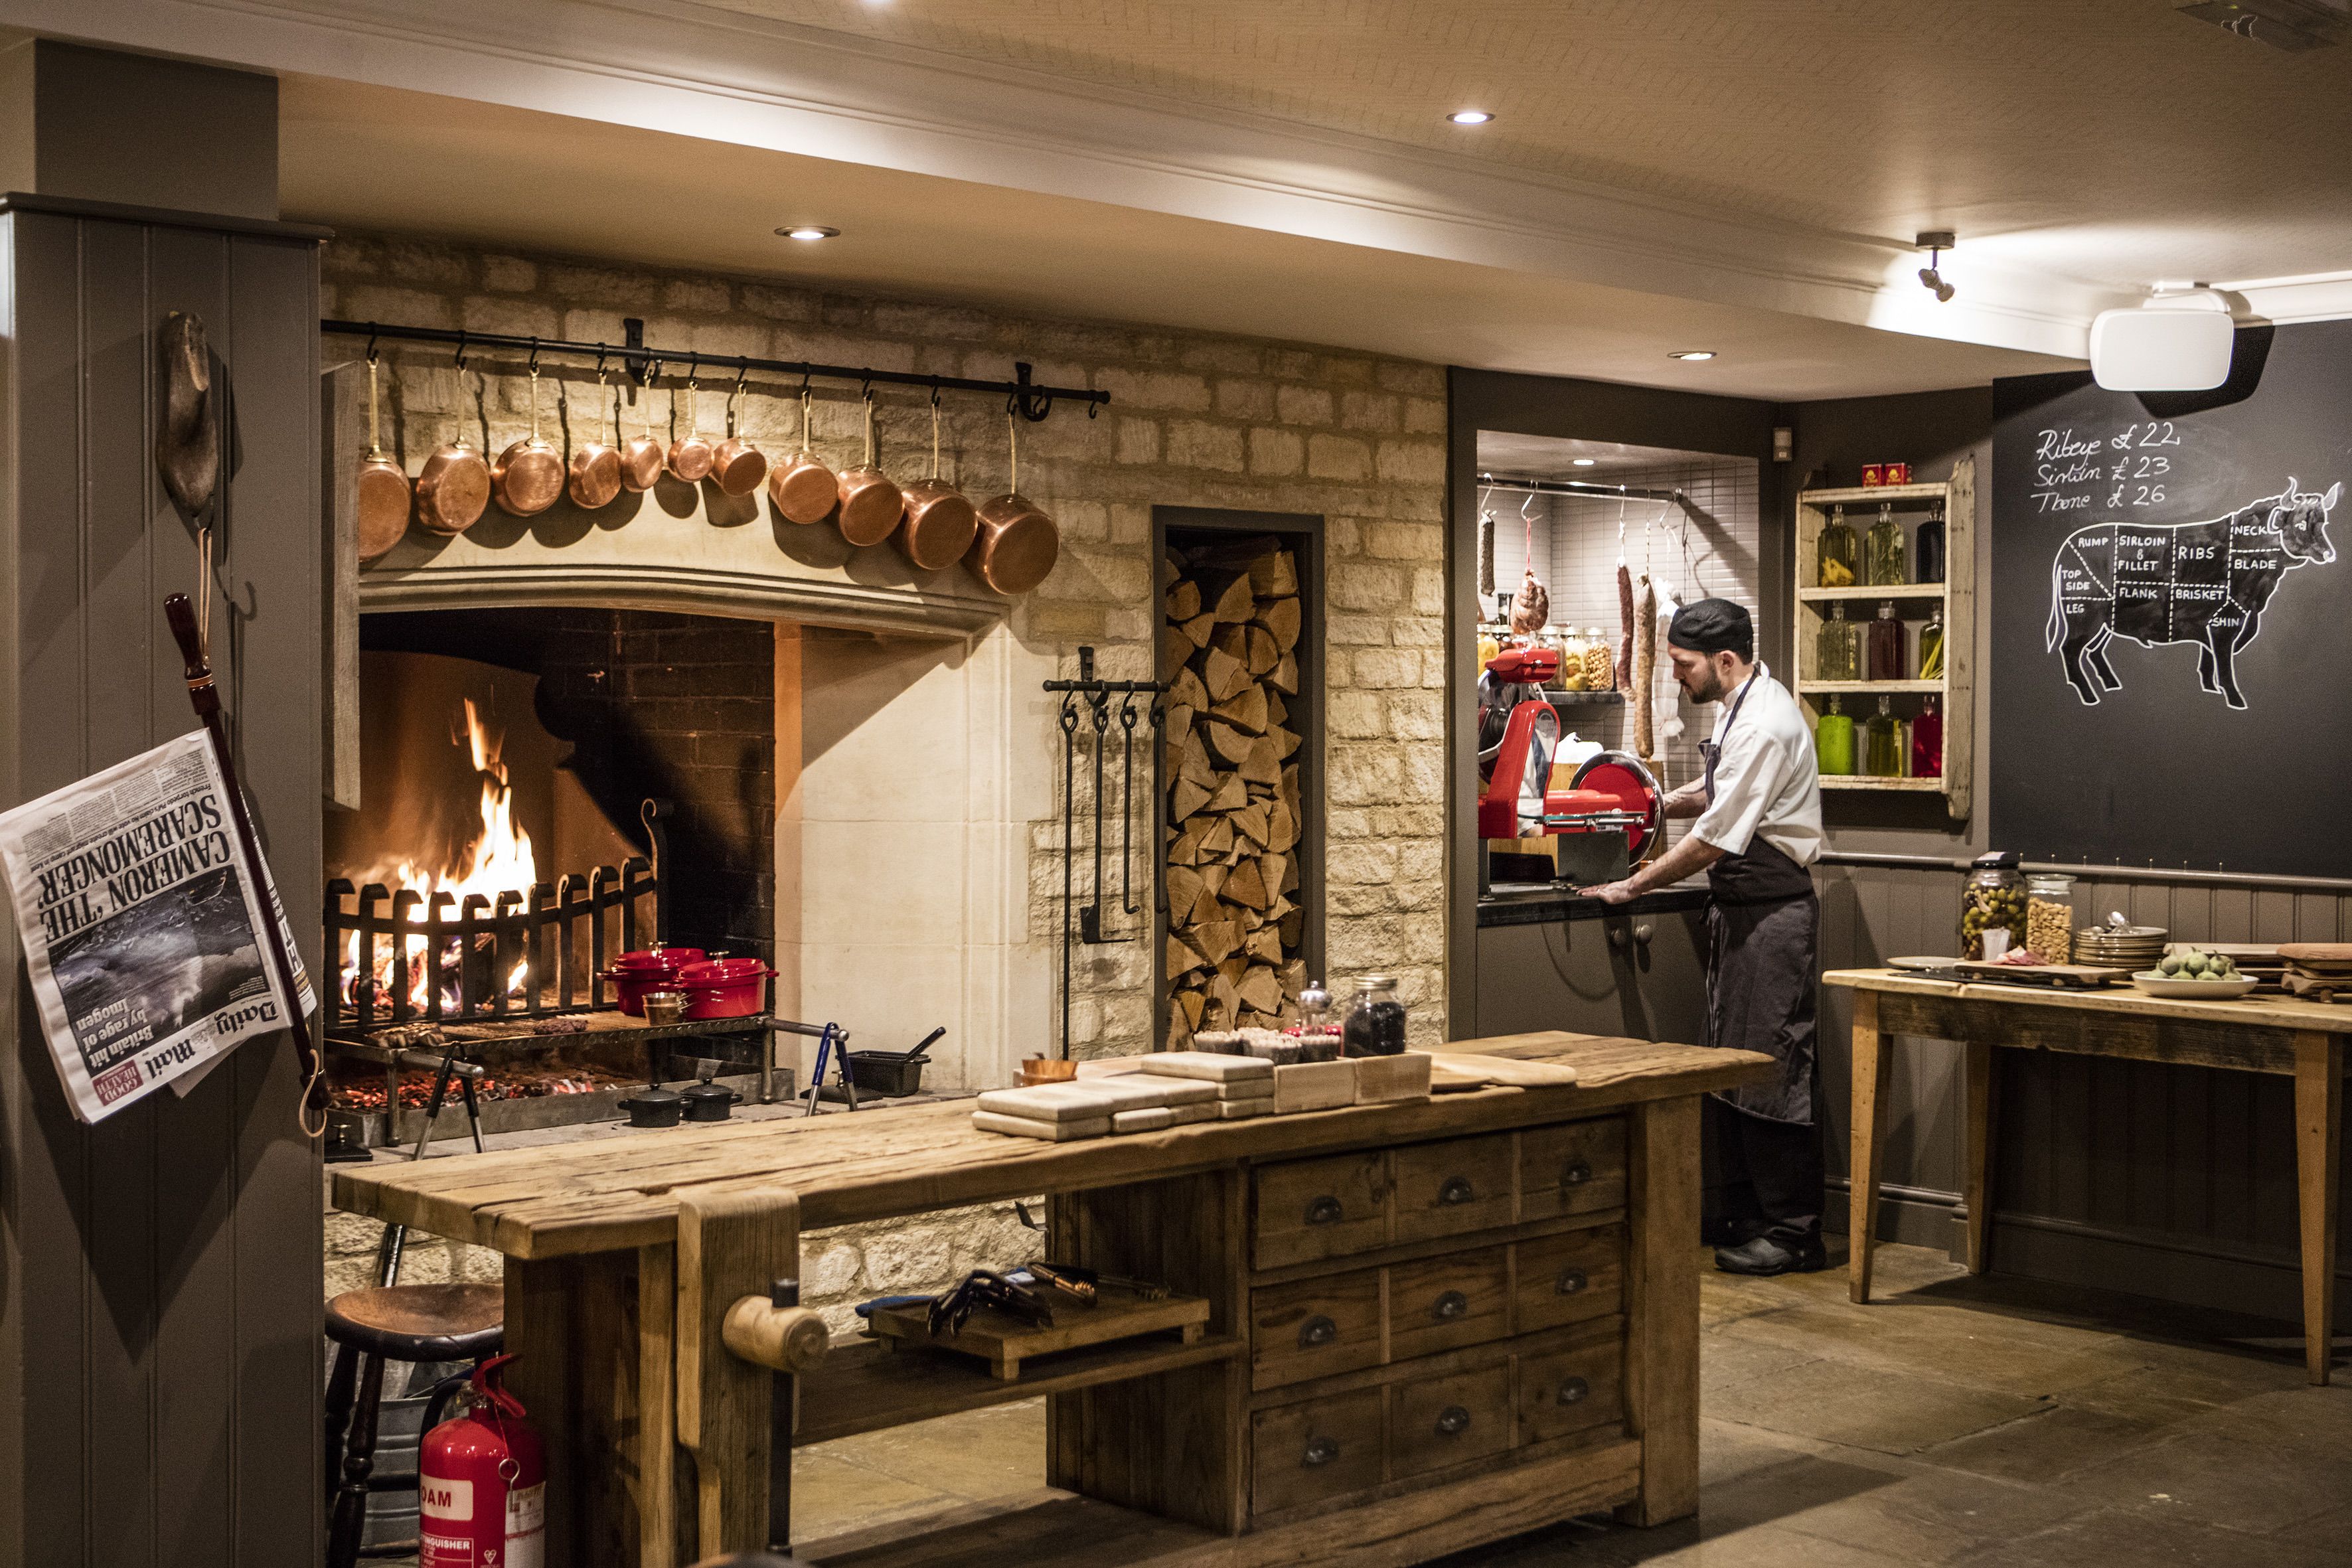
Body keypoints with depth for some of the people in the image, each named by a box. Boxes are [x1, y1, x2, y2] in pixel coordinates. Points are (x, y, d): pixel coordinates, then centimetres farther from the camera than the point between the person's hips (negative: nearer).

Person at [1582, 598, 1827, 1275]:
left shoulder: (1765, 725, -22)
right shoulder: (1739, 707, 11)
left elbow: (1717, 838, -22)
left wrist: (1633, 886, -13)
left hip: (1772, 910, -11)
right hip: (1740, 907, 11)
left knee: (1773, 1066, -7)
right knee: (1736, 1058, 15)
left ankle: (1794, 1234, 0)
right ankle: (1749, 1208, 24)